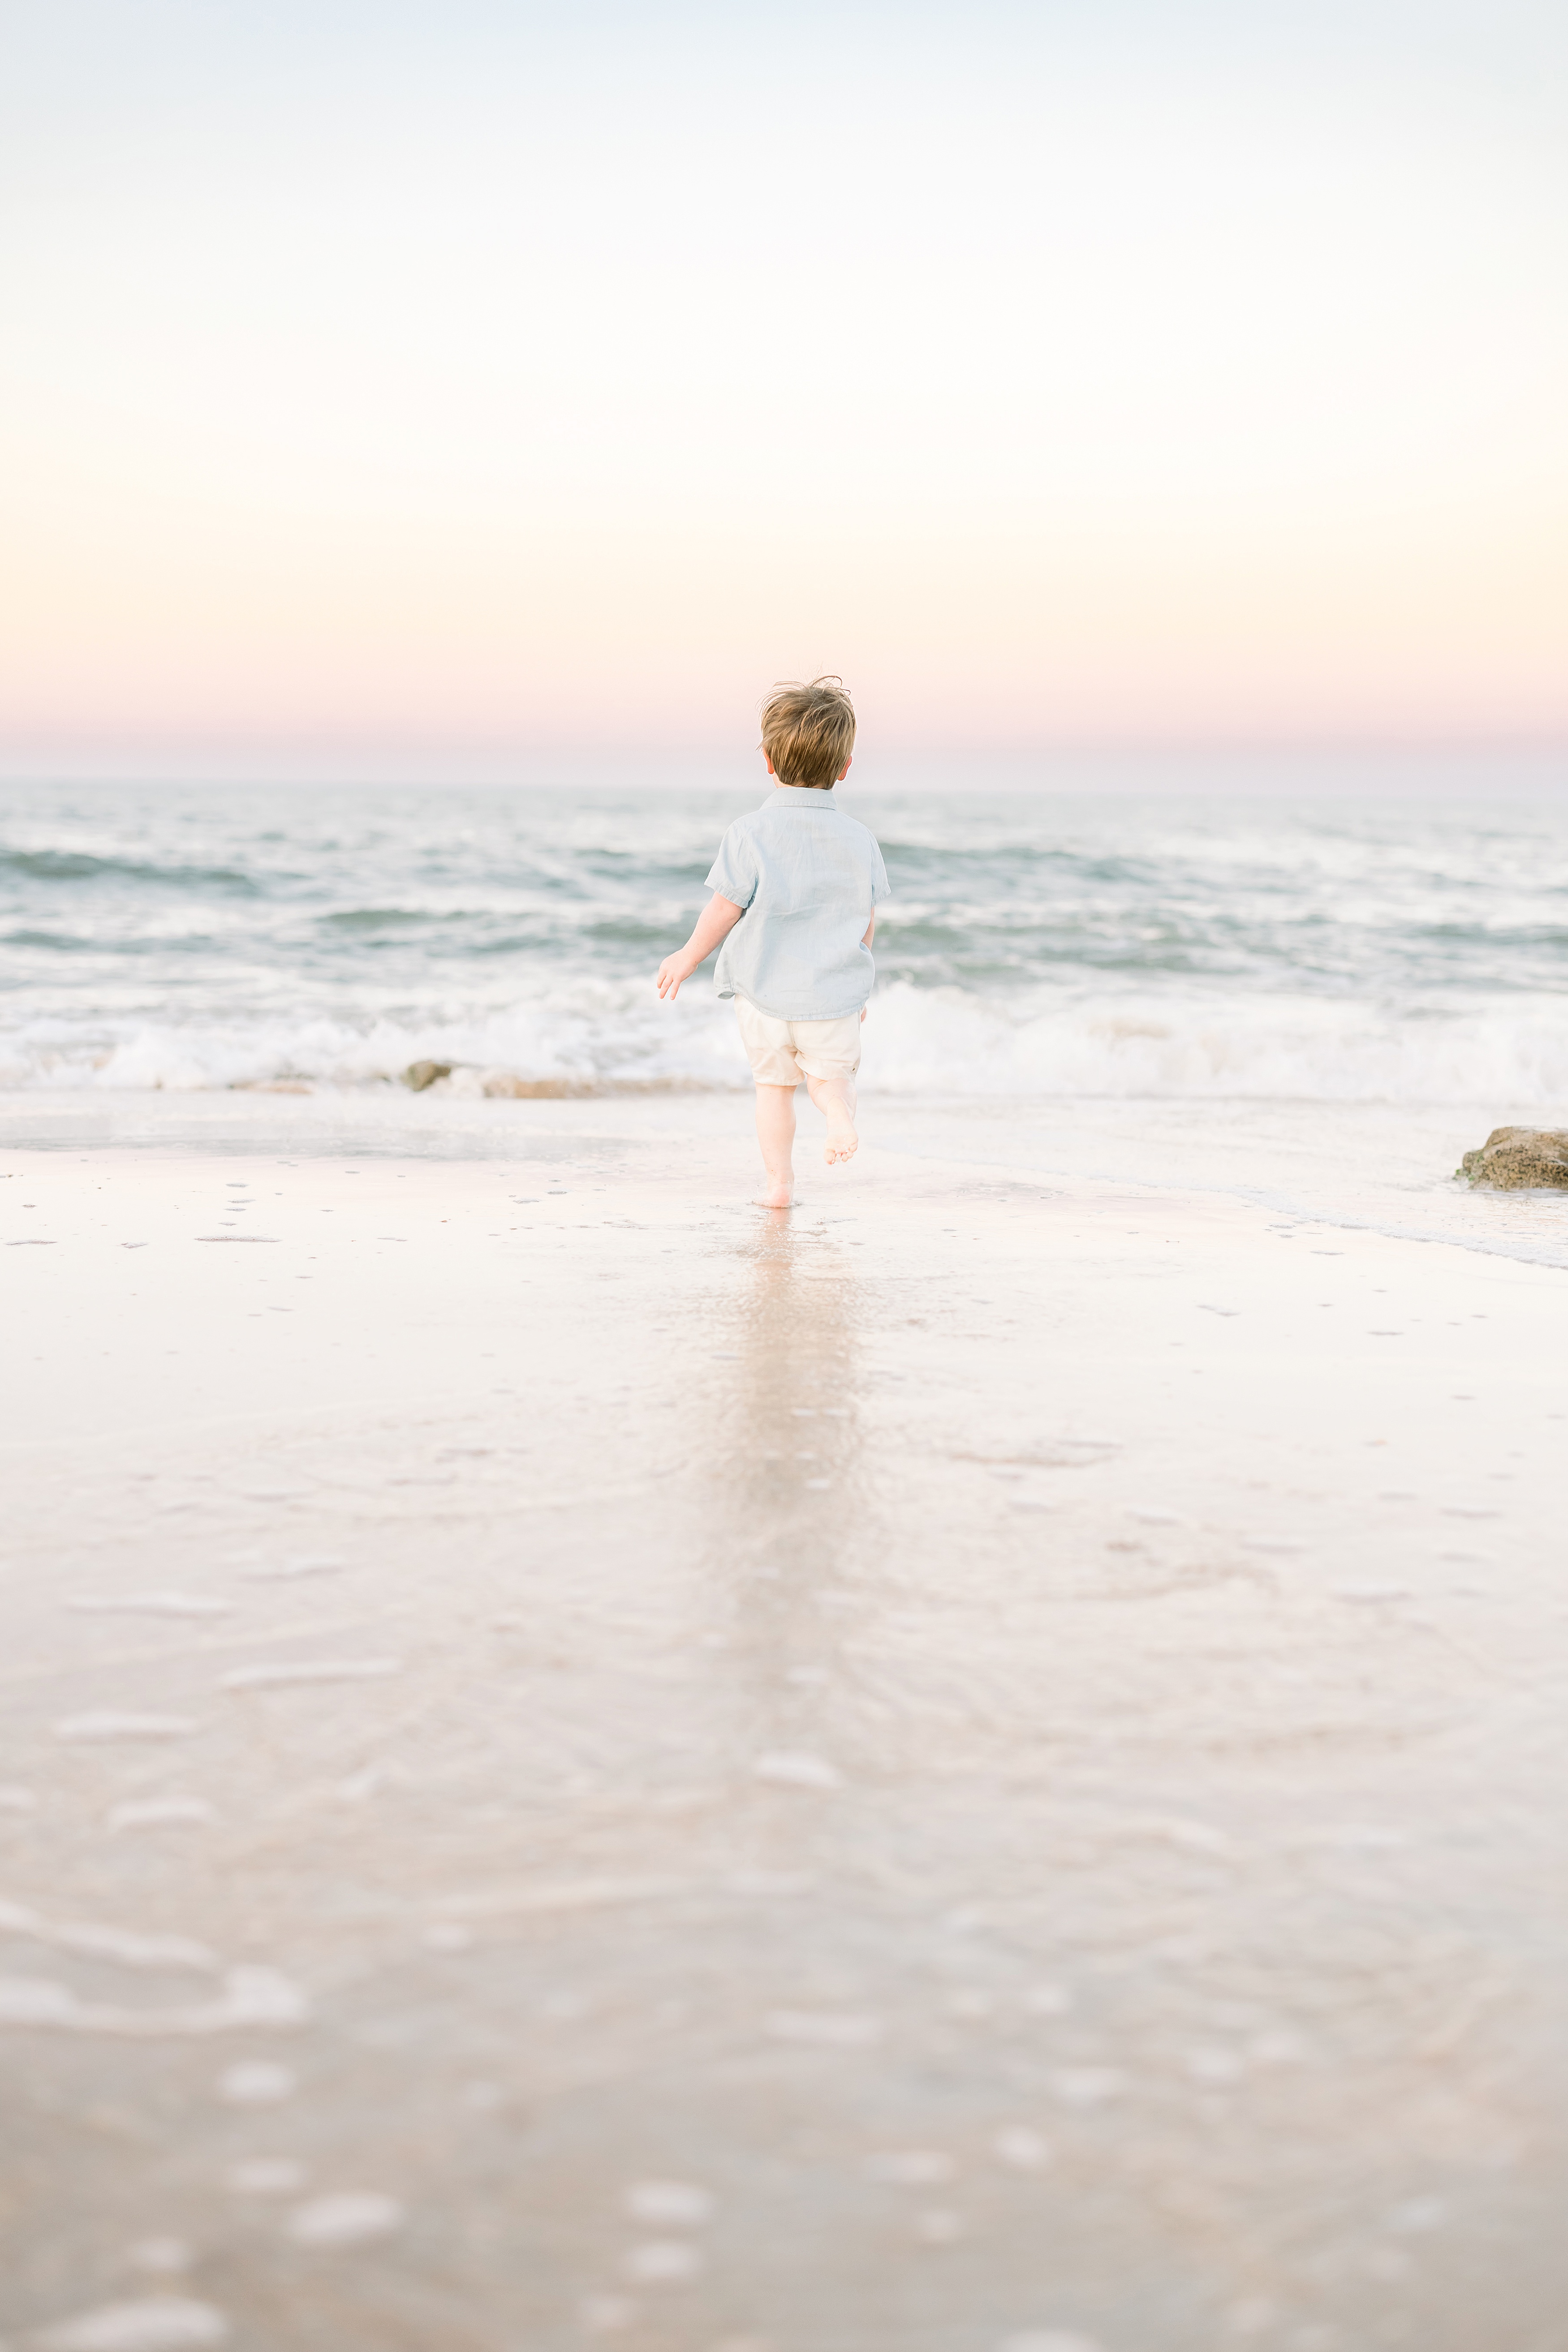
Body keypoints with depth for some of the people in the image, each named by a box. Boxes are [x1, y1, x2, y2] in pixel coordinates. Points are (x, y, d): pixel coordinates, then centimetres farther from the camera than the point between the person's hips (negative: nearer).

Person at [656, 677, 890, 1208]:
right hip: (834, 993, 1)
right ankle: (840, 1113, -15)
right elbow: (867, 919, 6)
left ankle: (778, 1180, 12)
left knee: (774, 1082, 15)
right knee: (831, 1070, 17)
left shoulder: (751, 833, -12)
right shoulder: (859, 838, -2)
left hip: (764, 989, -1)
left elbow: (725, 909, -9)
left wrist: (688, 957, 7)